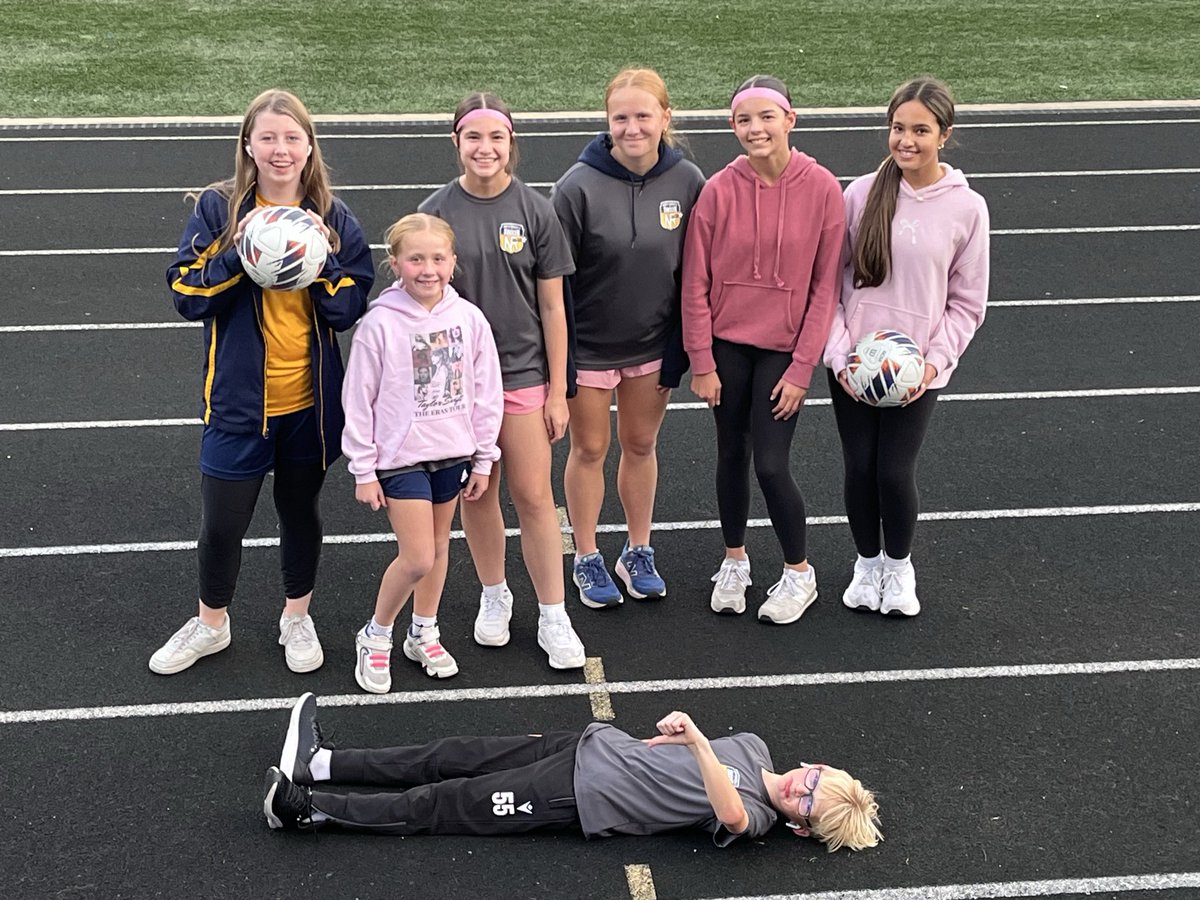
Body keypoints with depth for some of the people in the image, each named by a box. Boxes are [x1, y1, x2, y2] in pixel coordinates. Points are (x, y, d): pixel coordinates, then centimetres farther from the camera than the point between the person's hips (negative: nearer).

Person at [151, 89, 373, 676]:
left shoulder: (333, 219, -1)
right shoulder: (218, 208, -7)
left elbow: (349, 309, -3)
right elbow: (187, 296, -10)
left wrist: (322, 258, -18)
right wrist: (238, 254, -23)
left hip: (309, 401, 2)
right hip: (238, 400, -1)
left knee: (300, 511, 18)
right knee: (222, 521, 8)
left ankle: (297, 618, 39)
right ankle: (210, 625, 33)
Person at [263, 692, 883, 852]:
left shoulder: (754, 820, -17)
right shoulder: (754, 747, 6)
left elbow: (730, 810, -41)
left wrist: (696, 742, -52)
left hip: (584, 799, -7)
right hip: (596, 746, 7)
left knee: (443, 806, -8)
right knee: (451, 759, 4)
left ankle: (307, 810, -3)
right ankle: (319, 763, 10)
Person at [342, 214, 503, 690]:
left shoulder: (469, 319, -5)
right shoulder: (380, 323, -14)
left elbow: (486, 392, 4)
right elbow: (358, 400, -8)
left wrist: (483, 459, 7)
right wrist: (363, 471, -6)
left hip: (452, 453, 4)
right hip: (401, 455, -4)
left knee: (439, 546, 16)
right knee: (417, 558, -8)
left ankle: (423, 634, 34)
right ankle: (375, 637, 15)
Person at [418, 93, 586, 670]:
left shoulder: (535, 212, -4)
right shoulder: (436, 212, -4)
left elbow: (552, 307, -1)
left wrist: (558, 391, -1)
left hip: (523, 372, -1)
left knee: (534, 497, 1)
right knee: (477, 493, 12)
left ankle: (553, 617, 12)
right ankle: (494, 597, 32)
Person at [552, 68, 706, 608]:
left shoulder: (688, 181, -10)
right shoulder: (579, 186, -19)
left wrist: (681, 350, -1)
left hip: (654, 343, 3)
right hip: (589, 345, -3)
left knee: (641, 446, 17)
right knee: (589, 450, 12)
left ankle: (638, 554, 35)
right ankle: (586, 560, 29)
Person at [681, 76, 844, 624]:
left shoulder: (822, 189, -11)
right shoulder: (719, 190, -9)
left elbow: (826, 285, -7)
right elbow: (696, 284, -4)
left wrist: (802, 367, -8)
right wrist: (702, 363, -4)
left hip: (783, 349, -2)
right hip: (727, 346, 2)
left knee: (771, 465, -4)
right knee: (732, 454, 13)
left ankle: (799, 573, 18)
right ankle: (734, 560, 35)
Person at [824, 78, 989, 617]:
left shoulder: (966, 208, -6)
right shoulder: (862, 194, -5)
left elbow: (967, 302, 1)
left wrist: (935, 359, -10)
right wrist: (838, 351, -9)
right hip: (852, 364, 1)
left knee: (895, 472, -1)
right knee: (860, 468, 8)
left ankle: (899, 566, 28)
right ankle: (867, 563, 34)